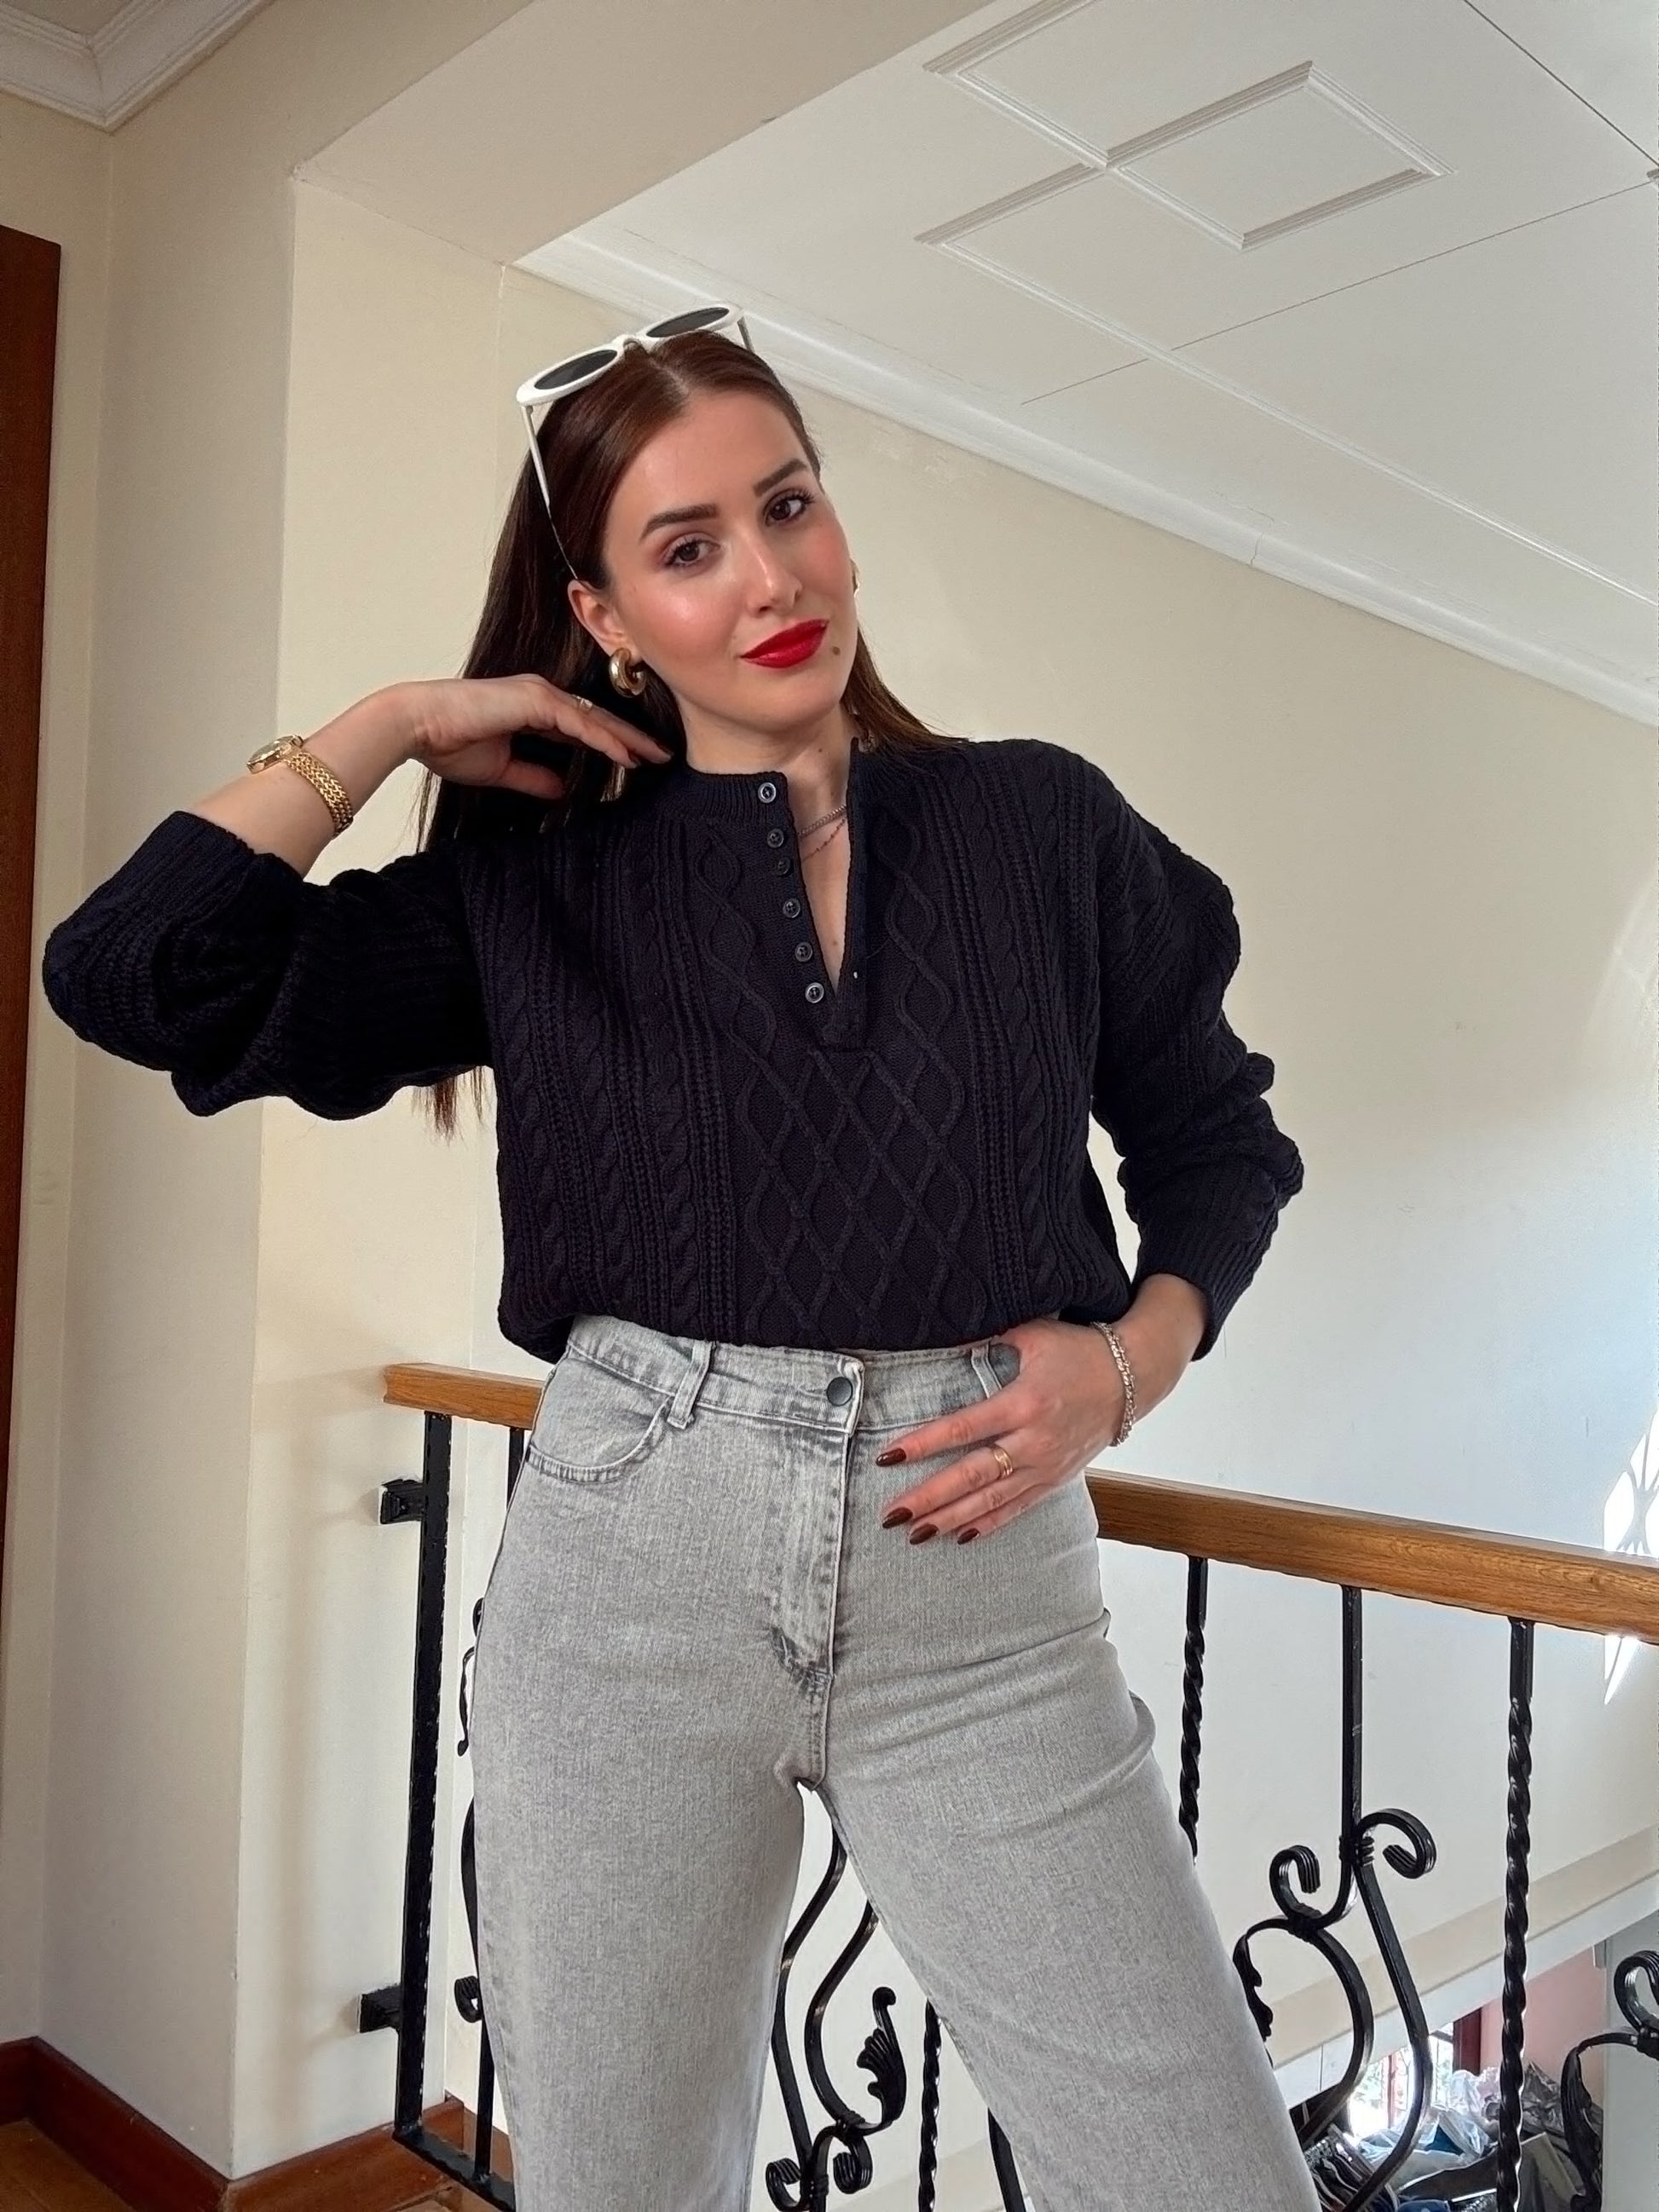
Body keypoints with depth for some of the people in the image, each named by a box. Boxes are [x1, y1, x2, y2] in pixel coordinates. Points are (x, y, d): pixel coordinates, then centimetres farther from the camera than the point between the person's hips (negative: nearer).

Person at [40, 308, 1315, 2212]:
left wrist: (1129, 1359, -4)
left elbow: (1220, 1144, 14)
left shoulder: (1046, 825, 5)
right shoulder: (531, 883, 4)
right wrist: (395, 724, 1)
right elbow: (130, 973, -5)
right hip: (628, 1567, 1)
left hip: (982, 1591, 0)